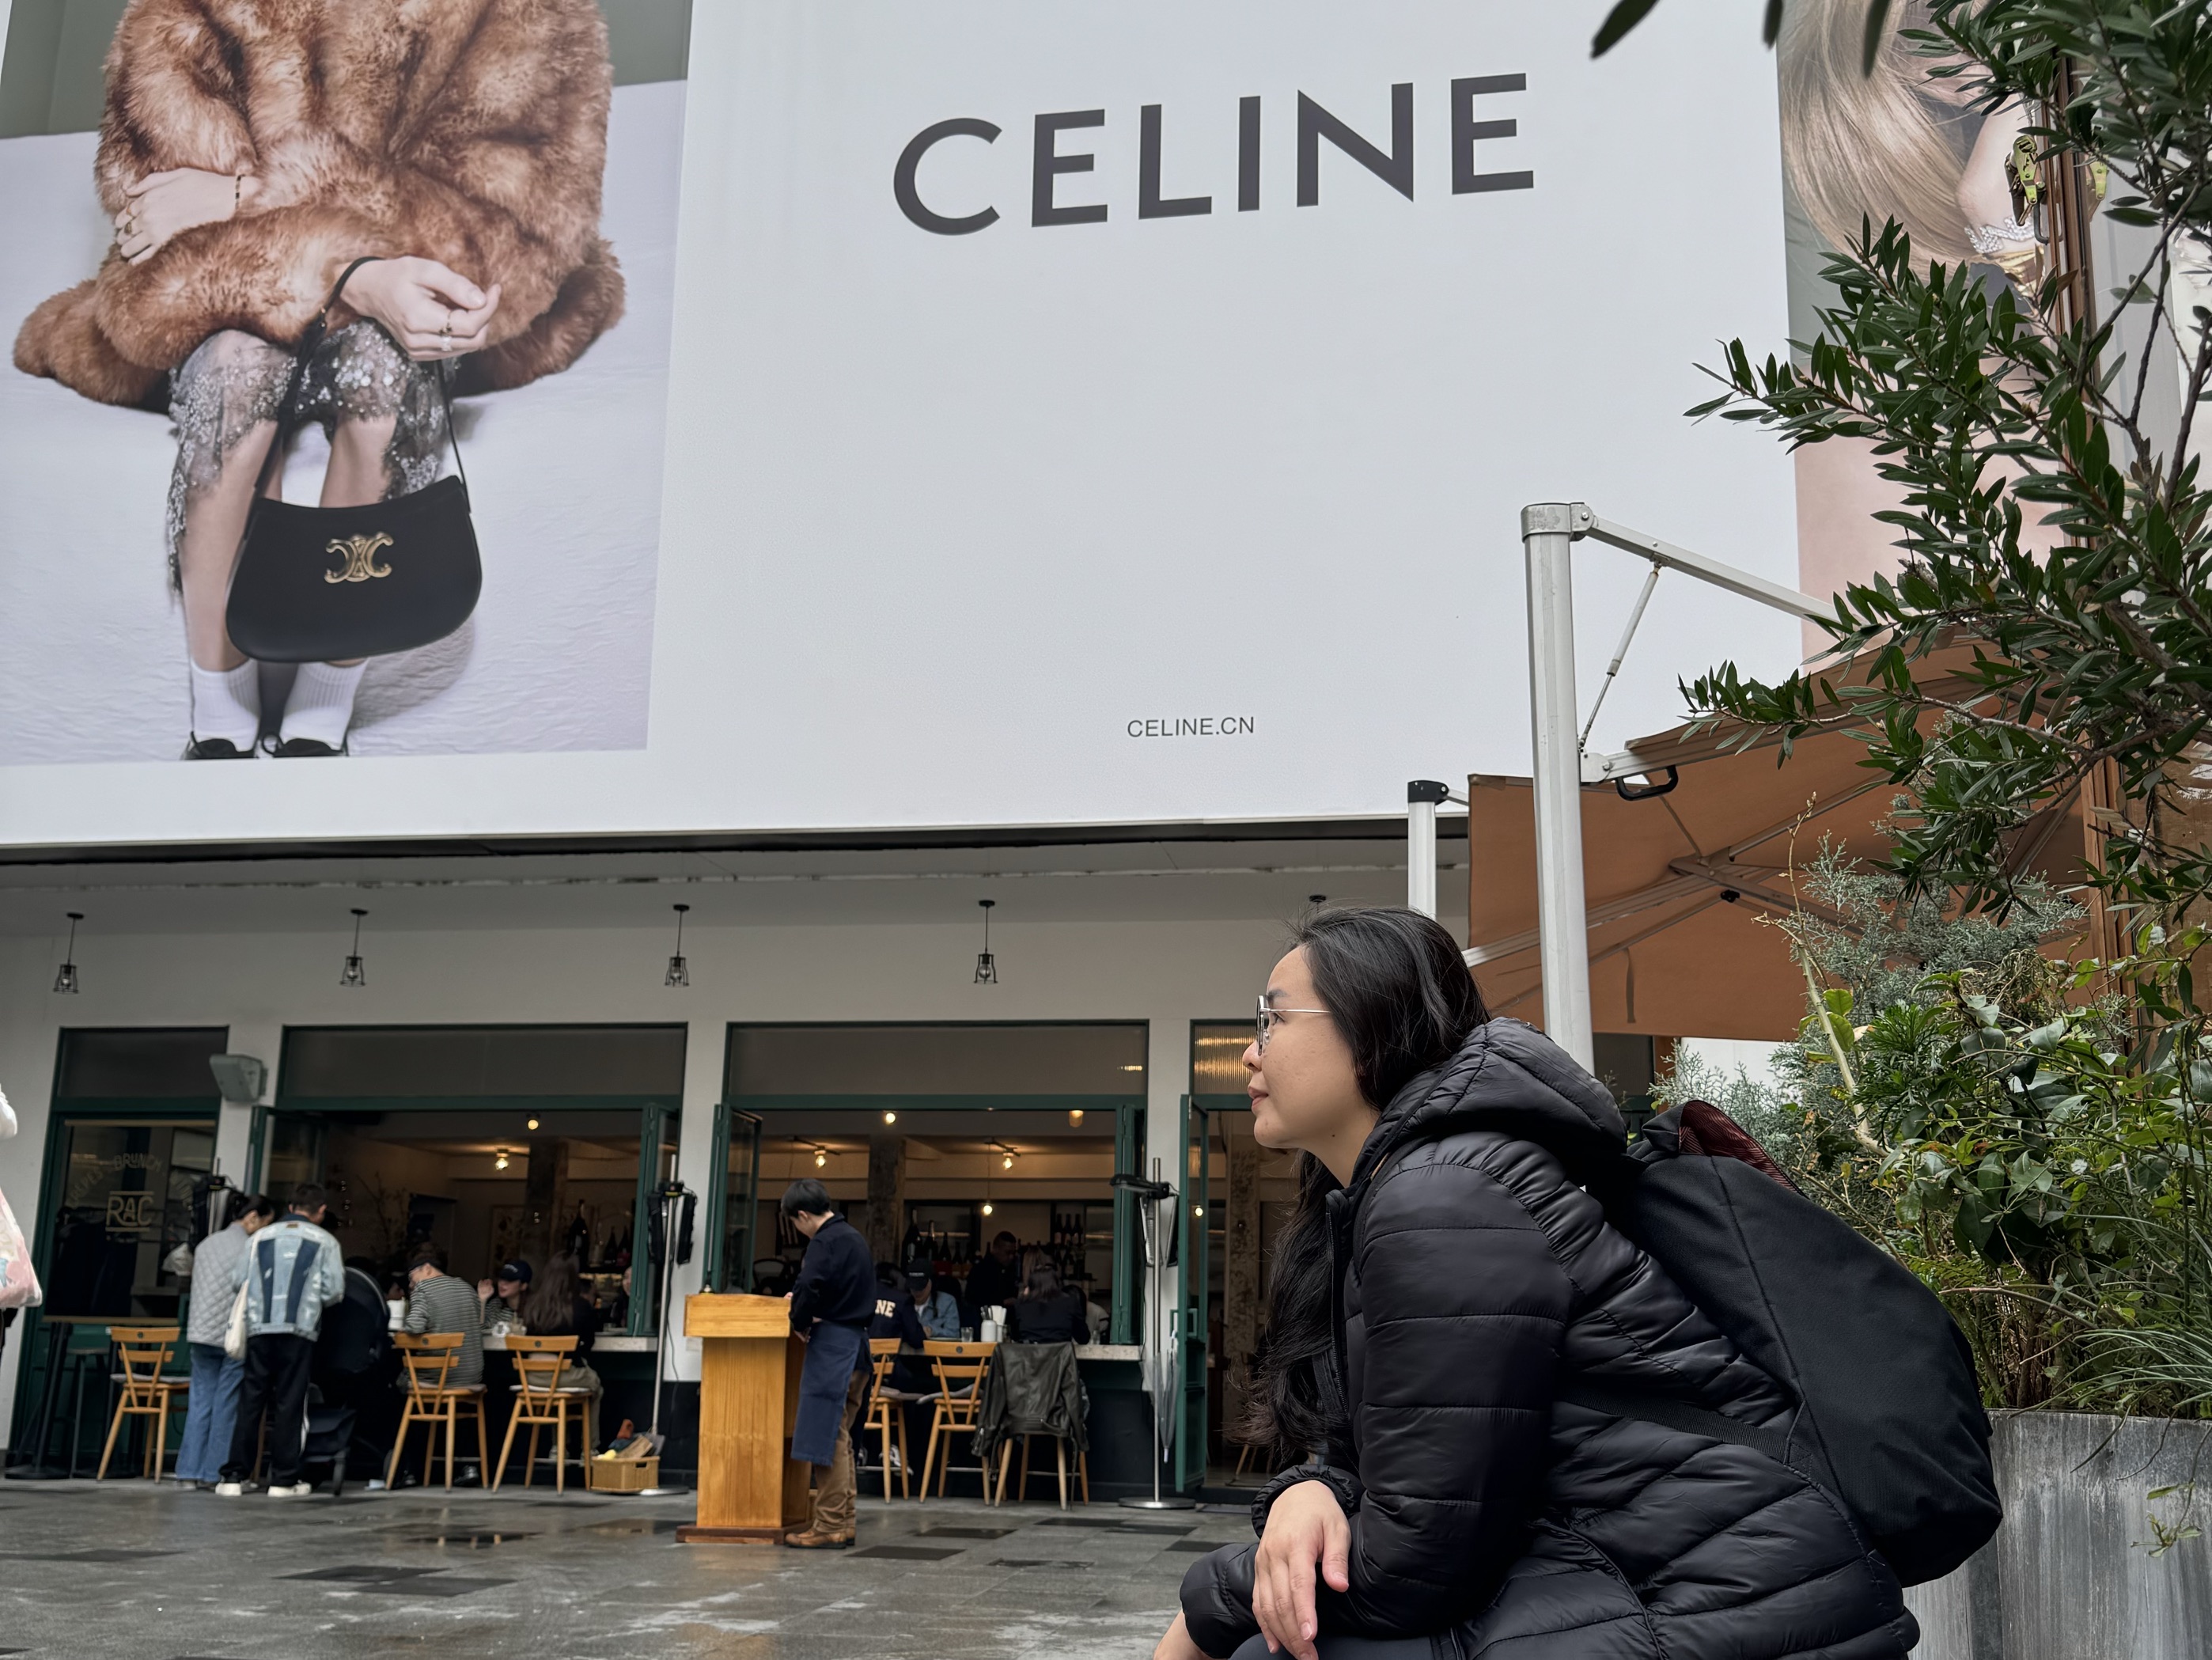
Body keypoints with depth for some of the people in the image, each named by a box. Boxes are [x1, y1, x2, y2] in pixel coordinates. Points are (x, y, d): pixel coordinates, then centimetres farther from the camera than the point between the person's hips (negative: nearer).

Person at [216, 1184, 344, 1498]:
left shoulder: (261, 1236, 12)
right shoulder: (325, 1242, 5)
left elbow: (233, 1280, 8)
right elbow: (333, 1290, -1)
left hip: (259, 1329, 2)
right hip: (299, 1331, -2)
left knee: (250, 1402, 7)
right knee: (289, 1404, 2)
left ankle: (235, 1476, 7)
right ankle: (284, 1480, 4)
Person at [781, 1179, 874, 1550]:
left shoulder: (825, 1241, -12)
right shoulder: (853, 1237, 18)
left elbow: (809, 1288, -23)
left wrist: (799, 1322, -5)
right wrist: (803, 1301, 23)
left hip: (832, 1342, -10)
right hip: (856, 1343, 10)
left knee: (827, 1435, -6)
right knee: (839, 1437, 13)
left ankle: (830, 1526, -5)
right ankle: (842, 1522, 16)